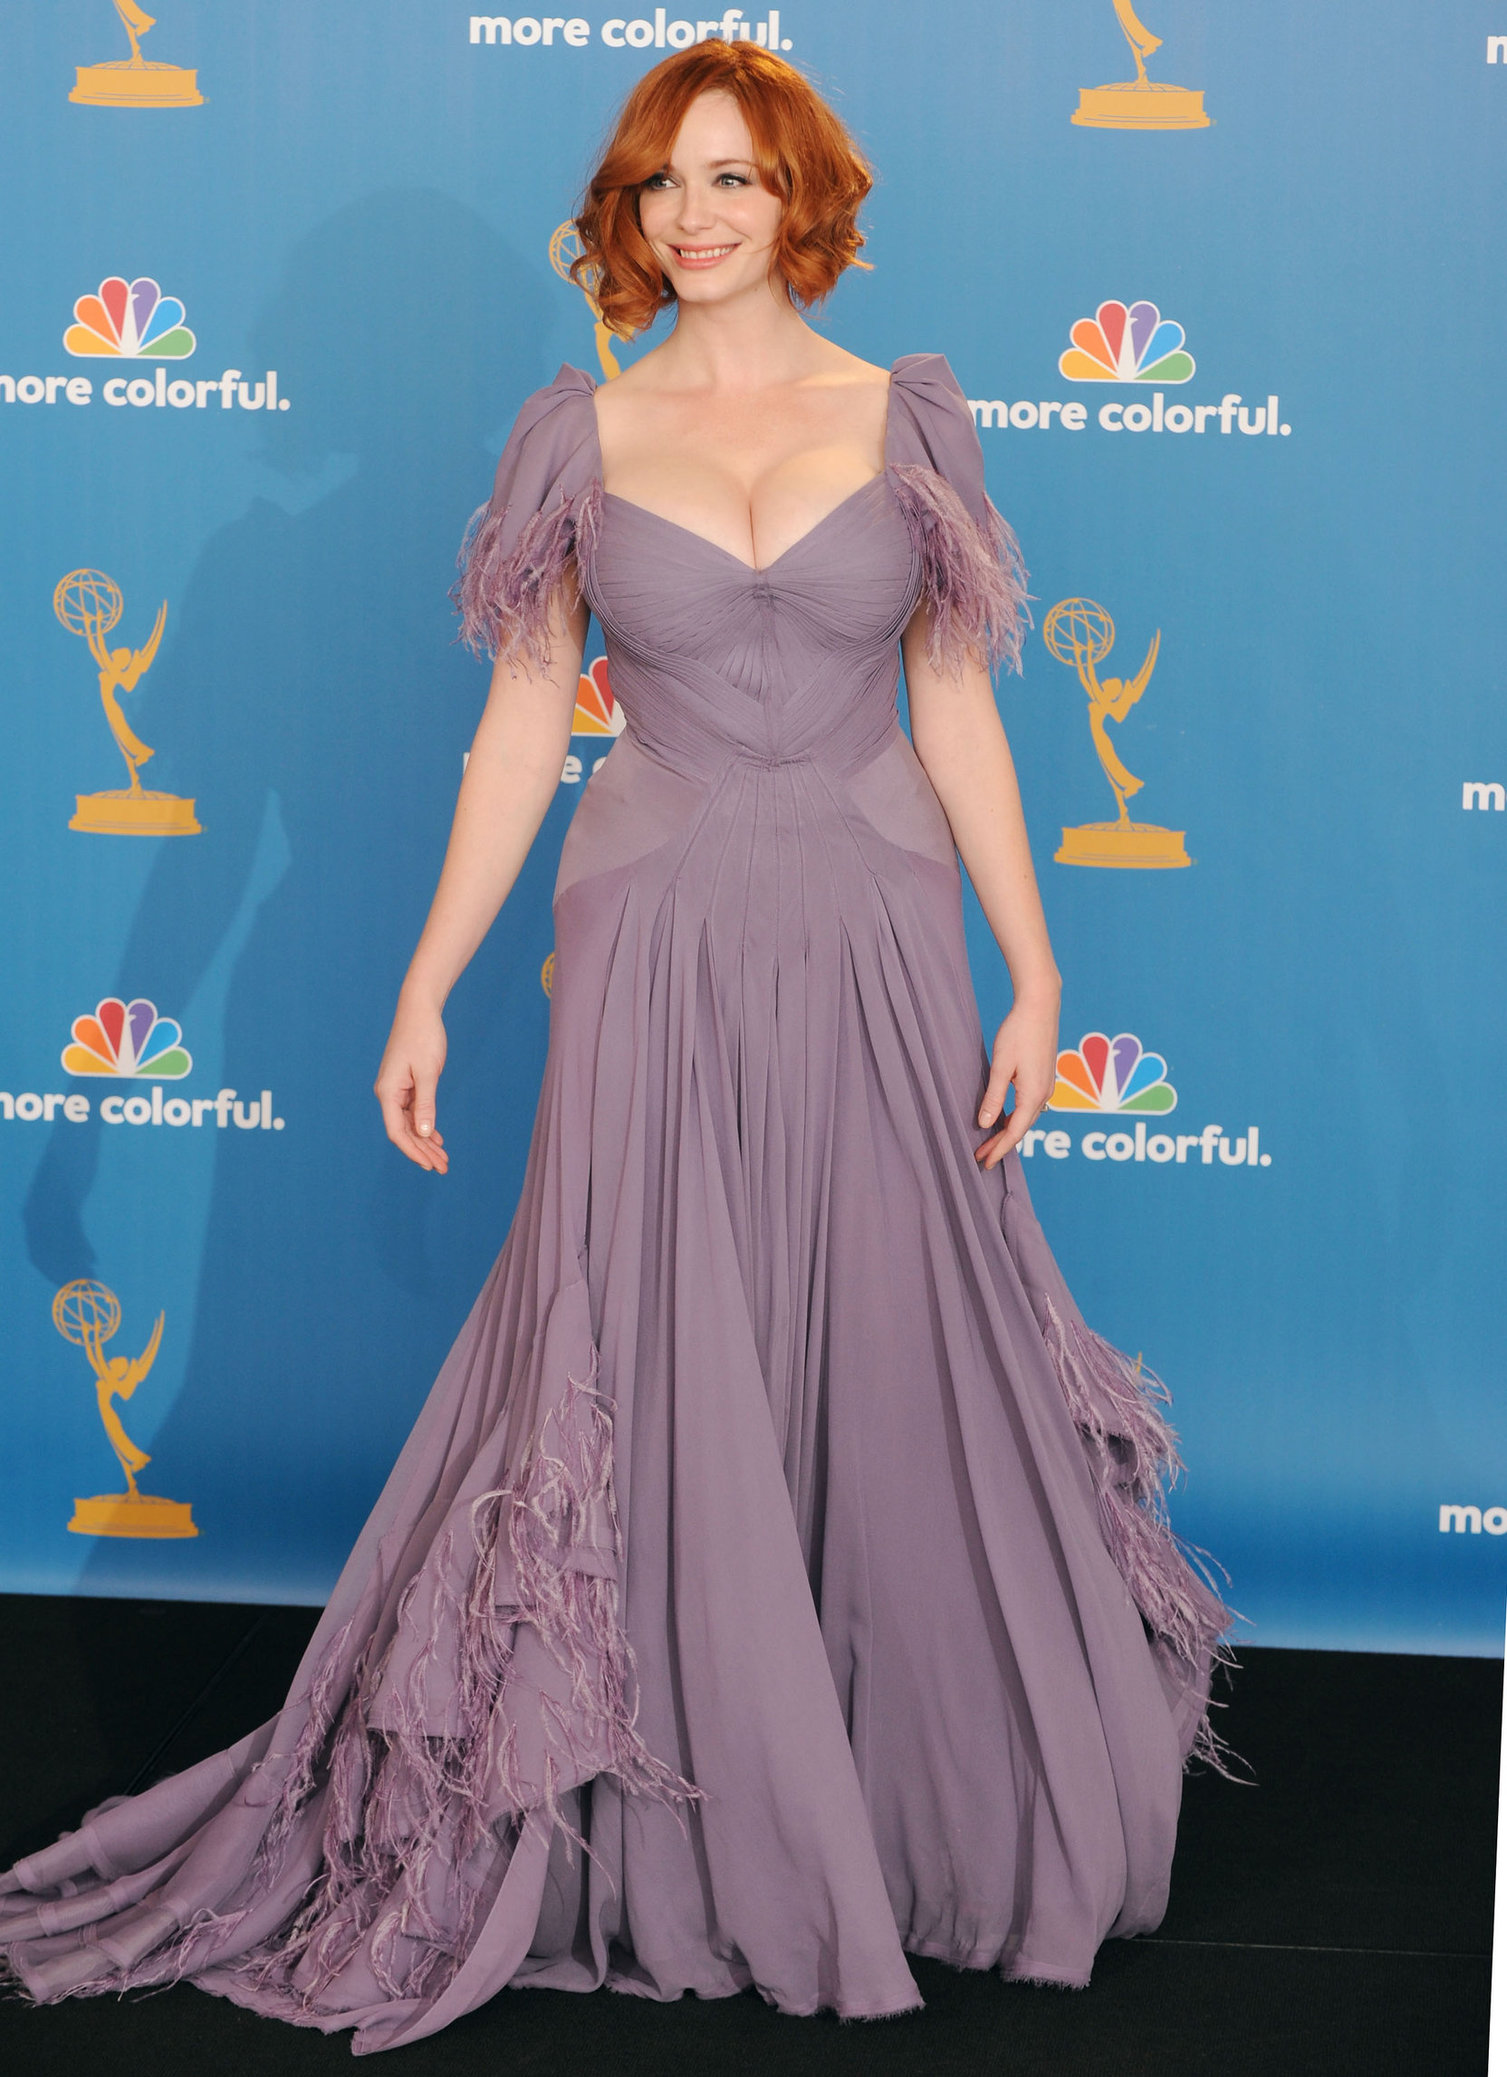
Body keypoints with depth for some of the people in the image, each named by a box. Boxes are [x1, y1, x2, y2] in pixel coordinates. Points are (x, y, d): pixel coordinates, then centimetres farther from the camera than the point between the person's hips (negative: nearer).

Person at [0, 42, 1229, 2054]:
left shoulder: (909, 419, 5)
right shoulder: (580, 434, 3)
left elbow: (957, 710, 5)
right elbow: (523, 725, 4)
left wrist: (1035, 972, 1)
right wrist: (427, 989, 1)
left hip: (874, 946, 1)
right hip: (659, 948, 0)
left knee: (895, 1368, 5)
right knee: (653, 1383, 1)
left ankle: (946, 1807, 23)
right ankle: (671, 1845, 16)